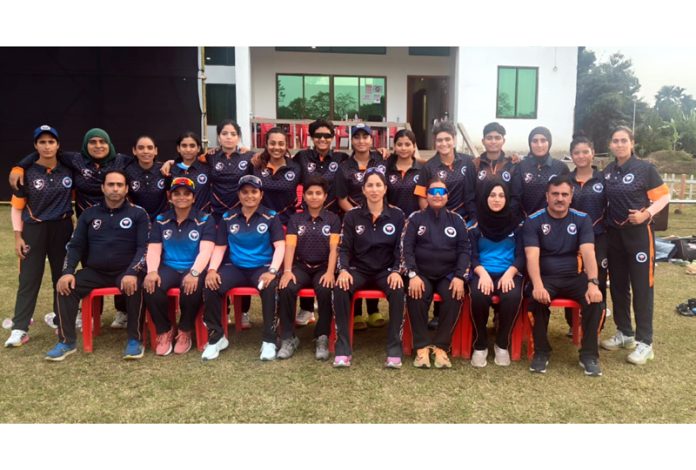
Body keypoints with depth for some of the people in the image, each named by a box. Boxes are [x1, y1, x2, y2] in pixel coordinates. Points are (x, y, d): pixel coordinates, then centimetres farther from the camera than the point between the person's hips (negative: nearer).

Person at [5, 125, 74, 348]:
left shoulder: (68, 170, 2)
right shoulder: (28, 173, -3)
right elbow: (17, 207, 0)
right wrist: (18, 236, -7)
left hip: (62, 229, 2)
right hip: (34, 230, -2)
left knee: (63, 277, 9)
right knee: (28, 278, -2)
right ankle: (19, 329, 0)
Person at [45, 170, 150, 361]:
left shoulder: (138, 213, 0)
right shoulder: (90, 213, 10)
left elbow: (144, 247, -8)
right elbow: (75, 245, 9)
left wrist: (132, 272, -24)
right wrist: (68, 271, -9)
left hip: (125, 272, -3)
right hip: (95, 271, 4)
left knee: (136, 288, -34)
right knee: (65, 287, -20)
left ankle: (135, 340, -16)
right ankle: (66, 341, -7)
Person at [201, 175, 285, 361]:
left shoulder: (270, 217, 1)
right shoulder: (228, 218, 9)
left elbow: (280, 246, -8)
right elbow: (219, 248, 8)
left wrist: (272, 271, -24)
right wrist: (212, 269, -11)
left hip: (262, 267, -2)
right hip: (235, 267, 3)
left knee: (270, 287, -36)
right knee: (210, 286, -25)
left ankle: (269, 340, -21)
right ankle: (216, 337, -7)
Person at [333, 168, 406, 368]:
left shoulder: (397, 215, 3)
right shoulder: (352, 216, 4)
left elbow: (401, 248, 0)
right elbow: (344, 248, 1)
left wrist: (396, 271, -18)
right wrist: (343, 270, -18)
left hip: (386, 271, 0)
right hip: (359, 270, 1)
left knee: (398, 291, -34)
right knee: (340, 288, -31)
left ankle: (394, 349, -22)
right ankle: (343, 348, -23)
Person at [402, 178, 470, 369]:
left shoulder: (456, 220, 9)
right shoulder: (415, 218, 6)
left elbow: (464, 250, 4)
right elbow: (406, 248, -2)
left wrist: (459, 276, -12)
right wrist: (413, 275, -17)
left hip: (448, 274, 1)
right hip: (421, 273, -1)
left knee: (455, 296, -30)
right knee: (415, 295, -32)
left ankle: (441, 346, -19)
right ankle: (422, 347, -22)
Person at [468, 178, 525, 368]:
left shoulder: (515, 223, 9)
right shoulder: (475, 224, 5)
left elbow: (521, 255, 4)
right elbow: (472, 255, 1)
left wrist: (509, 273, -15)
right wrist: (483, 273, -19)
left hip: (509, 273, 1)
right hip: (482, 273, -1)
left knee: (512, 297, -33)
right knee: (478, 296, -34)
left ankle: (502, 345, -8)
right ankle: (480, 346, -12)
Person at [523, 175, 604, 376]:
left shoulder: (582, 219, 2)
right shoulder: (533, 221, -4)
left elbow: (588, 253, -12)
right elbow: (532, 256, -16)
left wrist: (593, 283, -29)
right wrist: (538, 286, -33)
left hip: (574, 277, 2)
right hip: (545, 277, -2)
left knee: (595, 299, -27)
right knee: (537, 299, -33)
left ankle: (589, 354, -10)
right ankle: (541, 352, -11)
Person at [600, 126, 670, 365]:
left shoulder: (645, 168, -6)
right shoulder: (607, 171, 7)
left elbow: (664, 196, -7)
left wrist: (646, 214, -20)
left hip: (639, 233, -5)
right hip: (614, 234, 5)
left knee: (642, 286, -2)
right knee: (618, 285, 12)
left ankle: (644, 342, 6)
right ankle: (624, 333, 26)